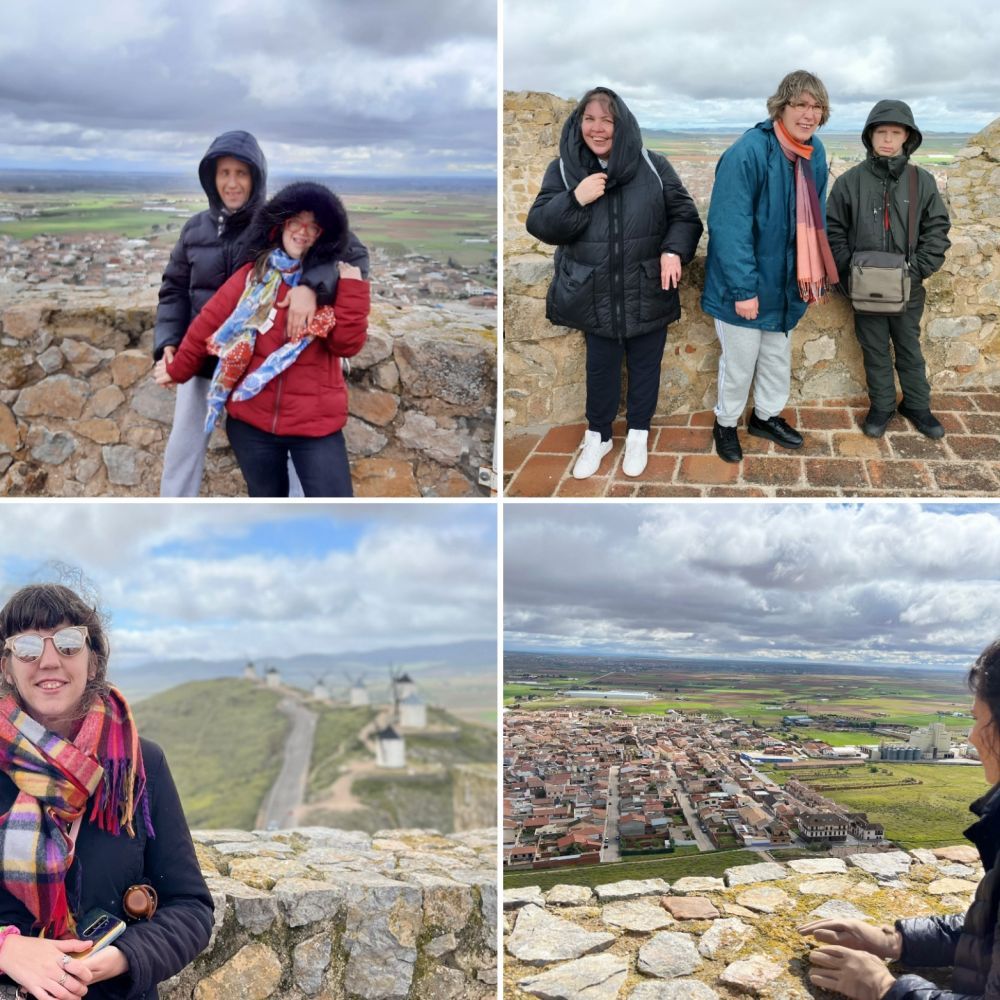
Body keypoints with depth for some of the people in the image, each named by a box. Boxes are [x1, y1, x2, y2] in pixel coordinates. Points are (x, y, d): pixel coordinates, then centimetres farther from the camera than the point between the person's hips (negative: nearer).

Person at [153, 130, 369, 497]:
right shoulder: (196, 228, 0)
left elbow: (352, 251, -19)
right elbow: (174, 289, 8)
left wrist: (312, 285, -37)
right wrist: (167, 342, -8)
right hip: (202, 360, 4)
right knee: (182, 450, 17)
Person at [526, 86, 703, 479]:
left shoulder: (653, 165, -5)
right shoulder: (563, 169, -2)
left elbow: (685, 215, 0)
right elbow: (539, 225, -6)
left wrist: (674, 250, -19)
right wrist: (576, 199, -22)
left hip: (648, 293, 0)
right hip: (595, 295, 0)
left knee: (645, 365, 14)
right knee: (600, 367, 14)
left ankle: (638, 434, 35)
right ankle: (597, 435, 35)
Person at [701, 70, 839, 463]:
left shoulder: (815, 152, 0)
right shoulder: (748, 152, -24)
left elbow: (815, 219, 10)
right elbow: (729, 227, -26)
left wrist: (817, 273, 10)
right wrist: (744, 288, -27)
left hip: (787, 280, 7)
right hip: (746, 284, -7)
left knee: (778, 356, 21)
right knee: (740, 361, 9)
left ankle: (767, 416, 42)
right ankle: (725, 423, 31)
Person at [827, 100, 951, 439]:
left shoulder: (922, 180, -2)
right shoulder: (850, 181, -5)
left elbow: (937, 230, 1)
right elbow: (833, 230, 0)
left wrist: (917, 270, -9)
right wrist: (850, 270, -10)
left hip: (908, 288, 1)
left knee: (909, 349, 15)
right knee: (875, 350, 12)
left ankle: (917, 405, 30)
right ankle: (882, 406, 27)